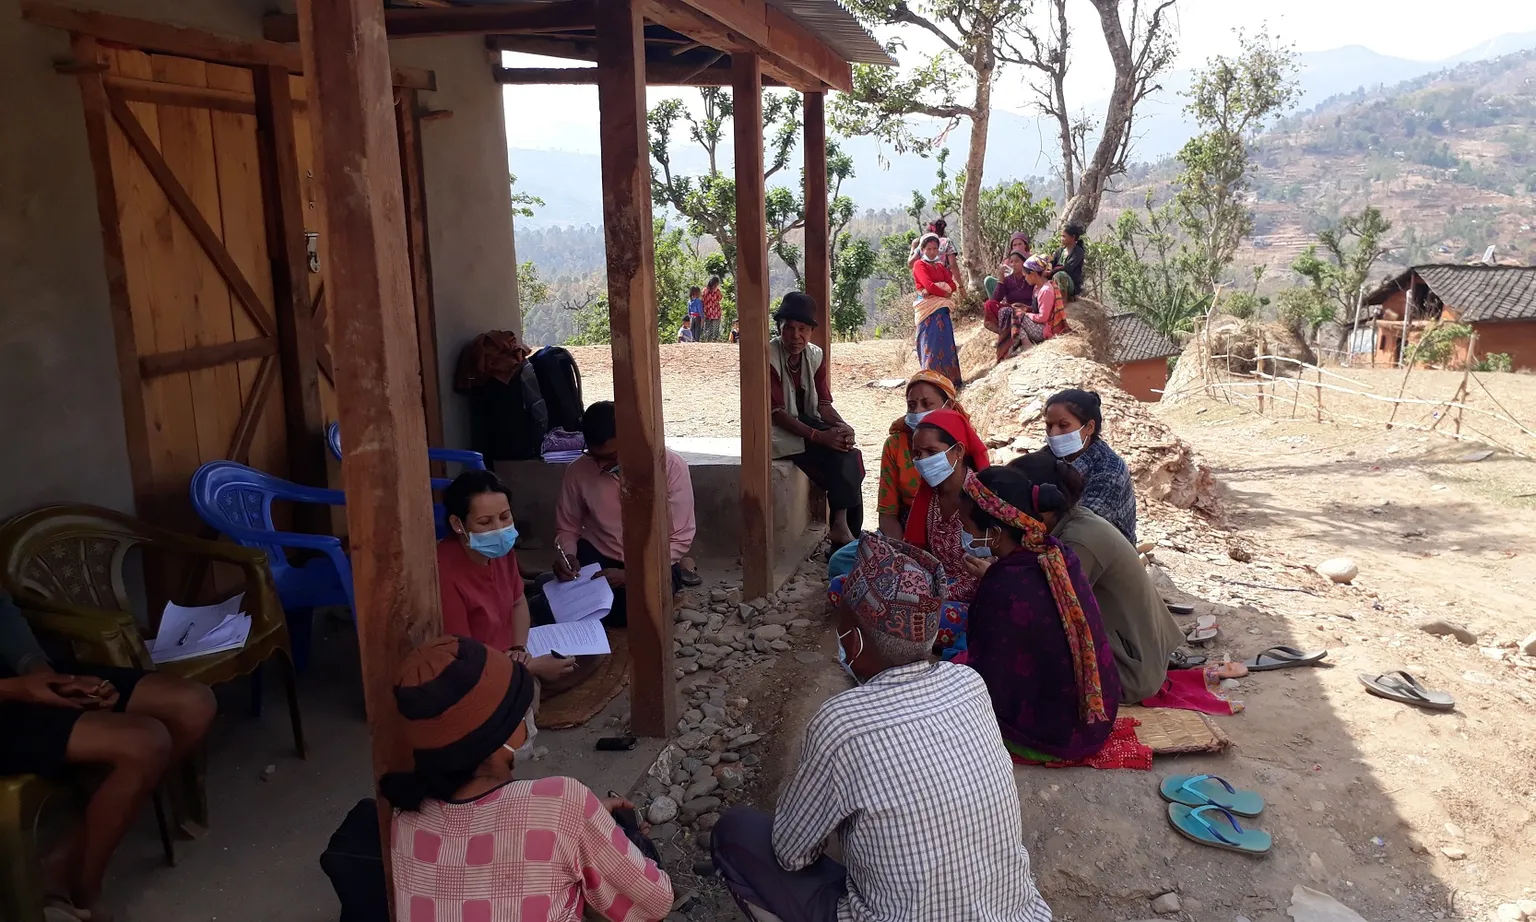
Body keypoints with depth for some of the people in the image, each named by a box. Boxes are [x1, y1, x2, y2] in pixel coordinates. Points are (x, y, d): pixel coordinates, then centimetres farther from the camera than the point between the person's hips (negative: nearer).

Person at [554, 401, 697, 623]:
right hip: (597, 557, 2)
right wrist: (566, 555, -18)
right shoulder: (578, 471, -9)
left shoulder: (671, 466, -16)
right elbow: (567, 528, 6)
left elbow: (680, 538, -14)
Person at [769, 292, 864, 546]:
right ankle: (841, 525, -15)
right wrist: (819, 436, -30)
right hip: (779, 430, -6)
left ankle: (843, 525, -17)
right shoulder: (769, 357, -16)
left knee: (849, 451, -19)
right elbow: (777, 412, -21)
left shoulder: (815, 355, 3)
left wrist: (842, 427, -21)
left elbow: (823, 403, 1)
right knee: (836, 456, -25)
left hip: (808, 423, 6)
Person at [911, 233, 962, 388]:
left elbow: (952, 285, 6)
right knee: (931, 341, -10)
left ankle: (948, 377, 5)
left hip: (942, 308, 6)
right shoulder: (919, 265, 0)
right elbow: (928, 285, -13)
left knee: (945, 341, 2)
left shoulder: (941, 266, 20)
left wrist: (935, 289, -11)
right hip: (927, 307, -6)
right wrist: (944, 292, -3)